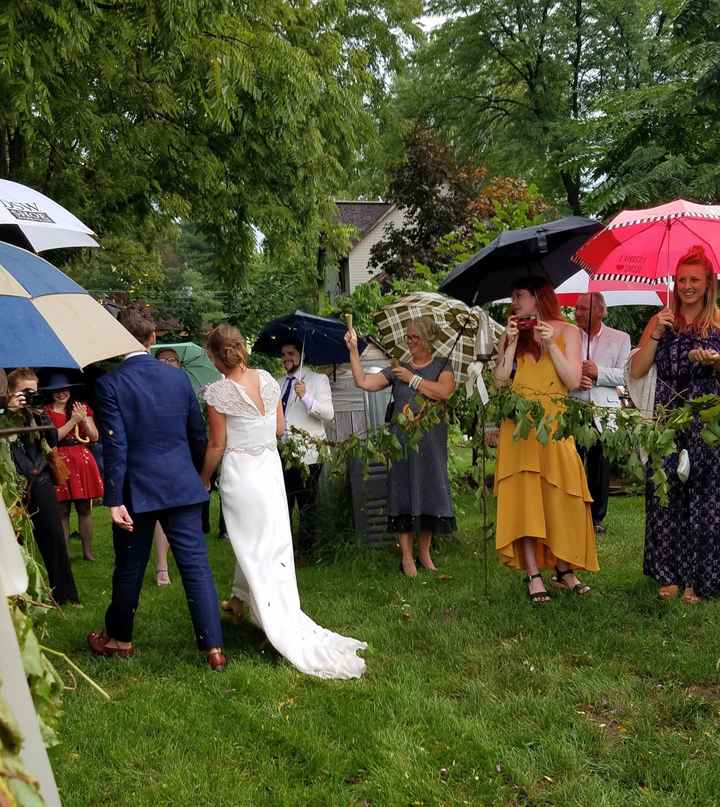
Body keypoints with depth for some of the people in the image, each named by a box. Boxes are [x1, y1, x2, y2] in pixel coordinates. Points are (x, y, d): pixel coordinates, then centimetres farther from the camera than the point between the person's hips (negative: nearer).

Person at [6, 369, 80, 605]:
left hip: (42, 482, 4)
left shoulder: (36, 414, 11)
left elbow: (53, 441, 1)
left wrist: (42, 415, -9)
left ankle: (63, 593, 14)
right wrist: (10, 410, -21)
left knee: (55, 539, 5)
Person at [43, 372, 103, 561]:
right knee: (62, 512, 1)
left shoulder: (82, 408, 11)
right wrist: (73, 421, -14)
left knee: (85, 509, 4)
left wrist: (84, 420, -10)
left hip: (82, 461, 2)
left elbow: (94, 437, 7)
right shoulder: (46, 411, 3)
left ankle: (88, 551, 12)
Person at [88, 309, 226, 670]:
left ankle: (119, 638, 33)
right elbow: (198, 434, 9)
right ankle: (214, 648, 1)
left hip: (136, 490, -2)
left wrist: (114, 500, -12)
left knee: (129, 569, 14)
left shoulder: (110, 383, -9)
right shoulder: (179, 377, 3)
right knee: (196, 565, 3)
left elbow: (115, 446, -14)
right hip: (182, 486, 3)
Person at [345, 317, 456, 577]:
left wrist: (412, 379, -8)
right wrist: (353, 350, -4)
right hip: (403, 441, 1)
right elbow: (363, 382, 2)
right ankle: (407, 556, 5)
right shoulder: (397, 370, 10)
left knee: (428, 493, 4)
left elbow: (445, 392, -14)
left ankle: (424, 553, 18)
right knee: (404, 493, -1)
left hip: (431, 442, -1)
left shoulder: (441, 366, 6)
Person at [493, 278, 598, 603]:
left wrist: (550, 345, -10)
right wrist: (512, 342, -5)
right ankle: (534, 575, -3)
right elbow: (499, 380, 2)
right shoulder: (513, 333, 11)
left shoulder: (567, 332, 5)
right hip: (519, 425, 1)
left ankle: (564, 570, 11)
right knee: (524, 496, -5)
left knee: (561, 497, -1)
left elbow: (573, 381, -4)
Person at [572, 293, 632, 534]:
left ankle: (597, 517, 15)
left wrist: (598, 372, -12)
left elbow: (624, 376, 1)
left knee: (599, 464, 5)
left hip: (604, 409, 0)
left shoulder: (620, 339, 7)